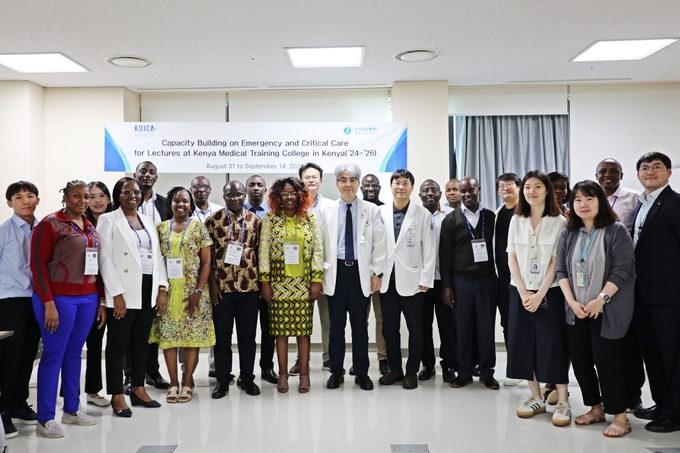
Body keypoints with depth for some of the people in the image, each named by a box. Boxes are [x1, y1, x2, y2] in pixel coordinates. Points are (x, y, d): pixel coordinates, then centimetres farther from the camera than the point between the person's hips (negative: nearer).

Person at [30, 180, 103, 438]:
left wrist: (101, 299, 11)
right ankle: (45, 419, 8)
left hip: (87, 298, 6)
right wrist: (48, 303, -16)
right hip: (59, 298, -6)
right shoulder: (49, 224, -7)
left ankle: (71, 410, 24)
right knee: (54, 354, -1)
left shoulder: (90, 228, 13)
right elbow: (37, 264, -10)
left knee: (74, 353, 13)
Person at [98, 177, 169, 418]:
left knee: (141, 341, 12)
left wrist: (162, 289, 3)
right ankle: (117, 395, 9)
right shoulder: (108, 220, -1)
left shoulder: (148, 221, 15)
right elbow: (105, 259, -9)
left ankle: (138, 390, 22)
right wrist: (116, 294, -16)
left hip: (148, 288, 6)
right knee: (118, 343, 1)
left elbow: (157, 256, 13)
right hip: (123, 291, -5)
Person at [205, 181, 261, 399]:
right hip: (222, 287, -2)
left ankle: (247, 377, 22)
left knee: (248, 334, 9)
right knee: (222, 335, 6)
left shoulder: (255, 220, 7)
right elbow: (207, 255, -1)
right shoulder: (213, 220, 0)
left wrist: (261, 281, 5)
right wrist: (212, 283, -6)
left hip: (250, 286, 2)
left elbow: (260, 251, 10)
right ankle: (222, 380, 18)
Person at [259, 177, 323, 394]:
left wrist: (317, 280, -4)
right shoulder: (270, 218, 2)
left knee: (303, 329, 3)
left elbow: (318, 251, 1)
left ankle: (304, 374, 15)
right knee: (281, 328, 4)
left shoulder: (310, 219, 4)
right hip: (279, 284, 0)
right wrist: (264, 281, -3)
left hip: (304, 284, 0)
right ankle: (283, 374, 17)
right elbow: (263, 251, 0)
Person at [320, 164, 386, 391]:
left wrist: (377, 272, -2)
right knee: (336, 324, 7)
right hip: (335, 272, 1)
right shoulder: (326, 211, 5)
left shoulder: (372, 210, 3)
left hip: (361, 272, 0)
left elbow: (378, 244, 2)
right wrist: (319, 273, -1)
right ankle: (336, 371, 19)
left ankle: (361, 372, 18)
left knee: (360, 325, 7)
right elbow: (320, 244, 4)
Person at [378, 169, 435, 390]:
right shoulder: (381, 212, 6)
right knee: (389, 328, 9)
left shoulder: (423, 214, 0)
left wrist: (426, 279, -8)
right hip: (387, 279, 2)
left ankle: (412, 371, 19)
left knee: (415, 328, 5)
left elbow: (429, 249, -2)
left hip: (412, 280, -2)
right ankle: (395, 369, 23)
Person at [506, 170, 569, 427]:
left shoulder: (559, 222, -4)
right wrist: (523, 292, -6)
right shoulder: (516, 221, 6)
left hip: (550, 292, -4)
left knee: (553, 344, -2)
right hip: (520, 291, 4)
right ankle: (536, 398, 16)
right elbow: (512, 258, 3)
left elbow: (556, 262, -8)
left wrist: (539, 295, -13)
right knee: (524, 343, 5)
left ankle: (563, 402, 6)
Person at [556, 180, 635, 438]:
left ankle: (620, 417, 10)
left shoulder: (616, 231, -6)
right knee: (580, 361, 8)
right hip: (576, 311, 5)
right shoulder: (568, 234, 9)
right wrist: (572, 301, -6)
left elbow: (621, 269, -13)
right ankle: (595, 409, 25)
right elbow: (561, 270, 6)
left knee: (606, 362, -5)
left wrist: (600, 300, -17)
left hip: (607, 311, -5)